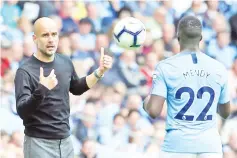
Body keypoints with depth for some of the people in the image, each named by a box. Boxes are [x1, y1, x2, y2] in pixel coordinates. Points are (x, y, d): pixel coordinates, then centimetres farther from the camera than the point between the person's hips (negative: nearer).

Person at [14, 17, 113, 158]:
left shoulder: (65, 63, 4)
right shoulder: (25, 71, -14)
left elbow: (76, 88, 24)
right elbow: (22, 111, -23)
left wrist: (100, 72, 13)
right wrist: (41, 90, -38)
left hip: (66, 141, 6)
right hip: (40, 144, -6)